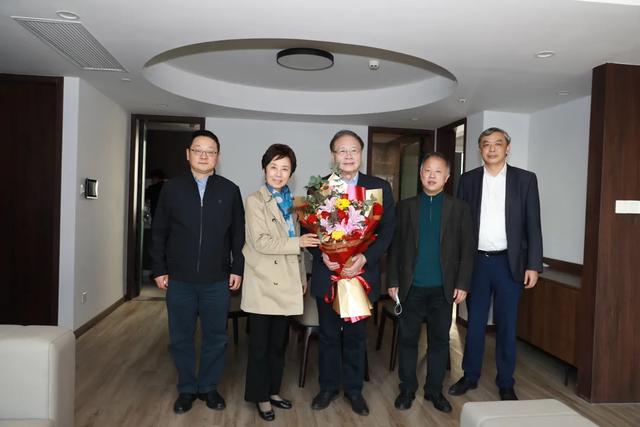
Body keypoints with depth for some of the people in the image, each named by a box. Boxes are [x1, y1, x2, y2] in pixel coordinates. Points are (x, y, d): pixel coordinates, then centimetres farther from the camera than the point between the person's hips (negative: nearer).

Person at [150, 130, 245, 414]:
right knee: (181, 338, 11)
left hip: (217, 280, 0)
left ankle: (209, 387, 28)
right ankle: (187, 388, 29)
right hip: (179, 280, 1)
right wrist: (159, 269, 1)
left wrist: (237, 268, 0)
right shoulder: (172, 188, 2)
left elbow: (238, 234, 4)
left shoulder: (230, 190, 2)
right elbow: (159, 232, 5)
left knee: (215, 337, 10)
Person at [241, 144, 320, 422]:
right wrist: (298, 242, -18)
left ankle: (273, 391, 31)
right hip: (263, 284, -6)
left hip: (285, 284, 6)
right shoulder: (255, 201, -7)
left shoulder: (290, 202, 12)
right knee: (260, 344, 7)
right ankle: (260, 397, 22)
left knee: (279, 343, 15)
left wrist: (302, 277, 14)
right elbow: (261, 242, -17)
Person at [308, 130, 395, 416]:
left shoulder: (380, 187, 0)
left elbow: (387, 229, -2)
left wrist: (365, 257, -16)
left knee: (356, 336, 12)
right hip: (327, 274, 1)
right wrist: (321, 254, -15)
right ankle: (328, 386, 31)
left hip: (362, 274, 0)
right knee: (328, 335, 14)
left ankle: (353, 389, 30)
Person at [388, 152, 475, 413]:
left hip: (443, 289, 0)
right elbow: (395, 246, 4)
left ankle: (434, 390, 25)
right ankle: (407, 389, 23)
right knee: (407, 339, 8)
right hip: (411, 287, 0)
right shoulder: (406, 206, 5)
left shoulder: (459, 208, 4)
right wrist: (393, 281, -1)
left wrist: (462, 284, -5)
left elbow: (467, 249, 2)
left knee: (439, 341, 10)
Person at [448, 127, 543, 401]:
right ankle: (470, 376, 26)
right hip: (476, 261, 1)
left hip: (509, 262, -1)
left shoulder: (525, 179, 1)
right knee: (474, 322, 11)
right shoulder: (468, 180, 5)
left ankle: (505, 383, 23)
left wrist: (533, 265, -6)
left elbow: (533, 225, -1)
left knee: (506, 324, 8)